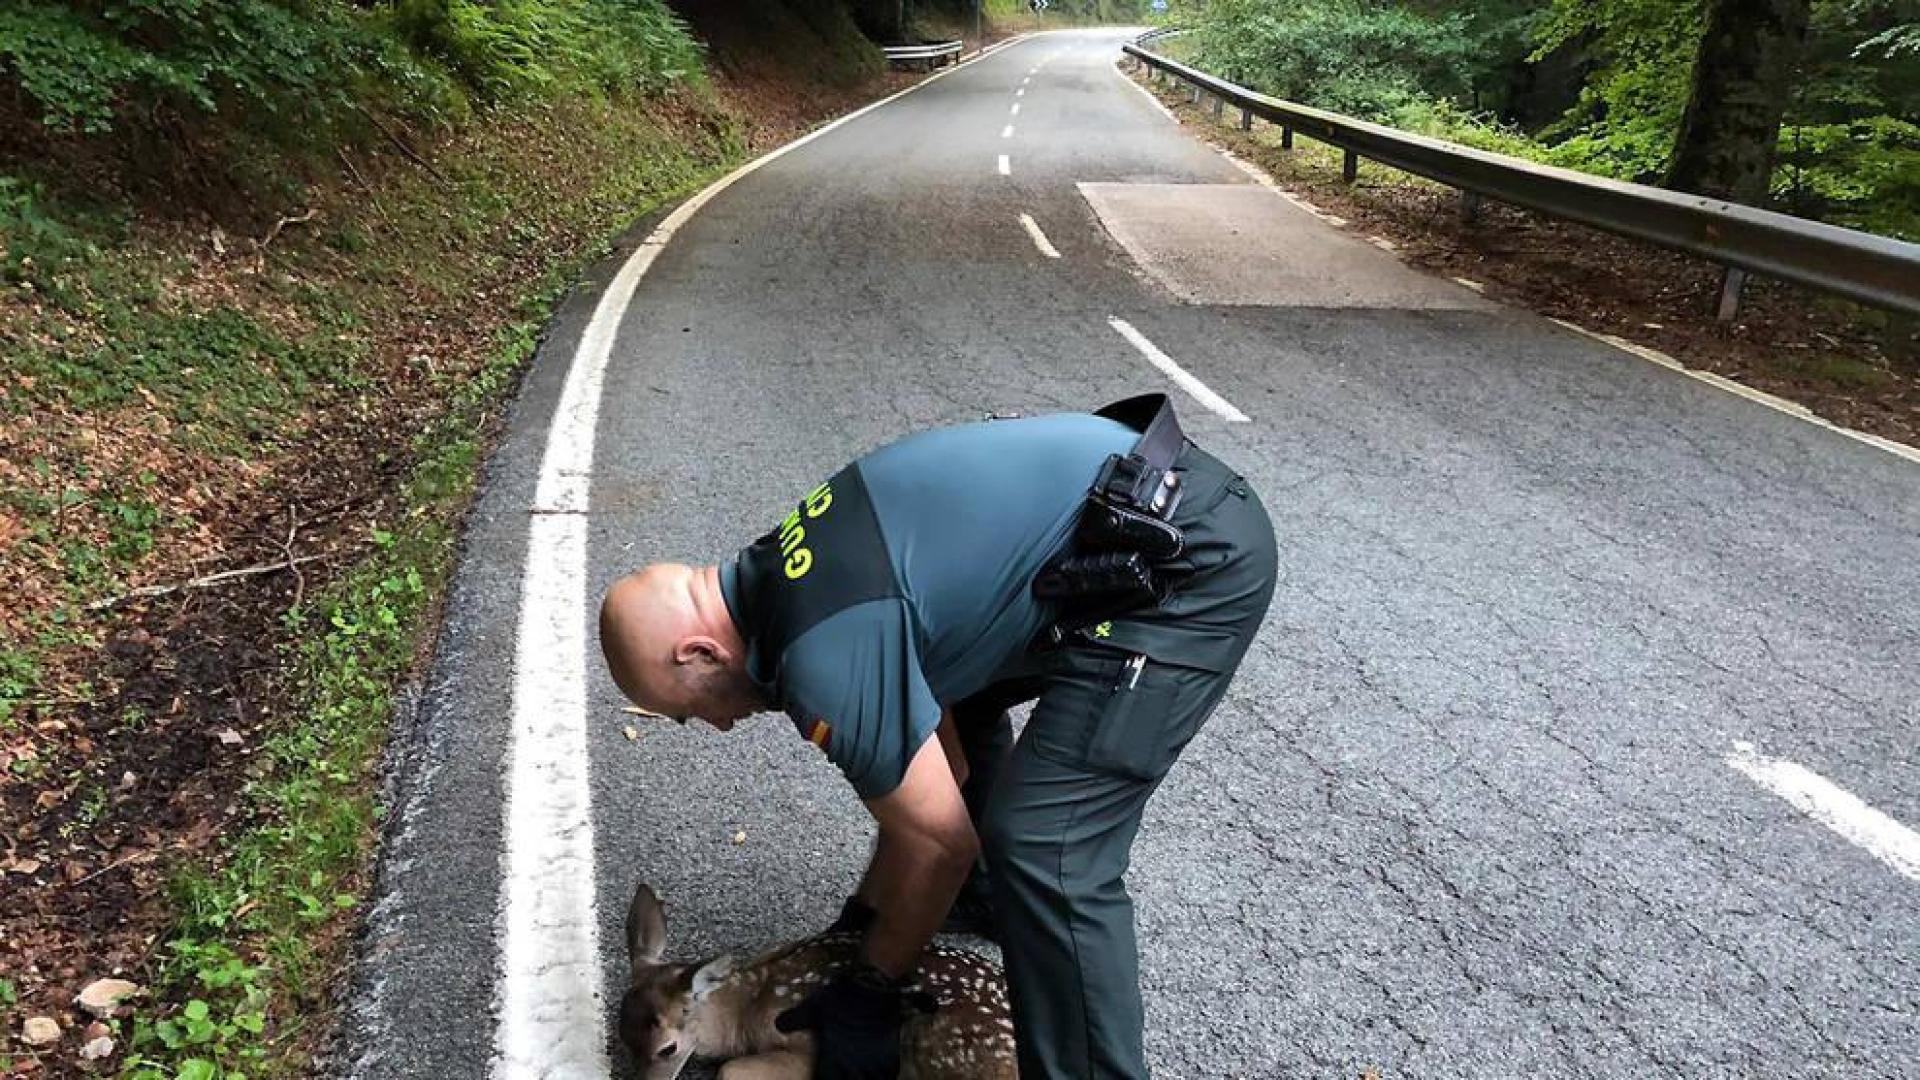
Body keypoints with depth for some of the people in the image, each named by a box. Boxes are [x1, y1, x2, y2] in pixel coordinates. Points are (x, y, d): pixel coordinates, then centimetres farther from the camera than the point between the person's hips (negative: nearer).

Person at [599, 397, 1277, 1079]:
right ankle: (995, 891, 48)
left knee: (1046, 849, -13)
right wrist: (866, 914, 23)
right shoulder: (794, 570, 10)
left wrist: (867, 995, 5)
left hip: (1197, 563, -11)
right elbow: (942, 752, 17)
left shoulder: (823, 652, -20)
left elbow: (937, 839, -11)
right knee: (952, 688, 26)